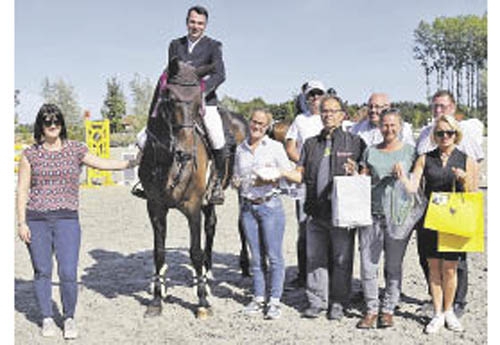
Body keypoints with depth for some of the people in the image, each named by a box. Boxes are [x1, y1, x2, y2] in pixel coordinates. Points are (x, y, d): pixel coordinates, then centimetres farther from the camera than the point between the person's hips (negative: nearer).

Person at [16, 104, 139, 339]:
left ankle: (69, 318, 13)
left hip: (67, 219, 0)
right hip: (36, 219, 1)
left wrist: (132, 163, 5)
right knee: (42, 271, 7)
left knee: (68, 273, -7)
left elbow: (101, 164, 13)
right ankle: (47, 318, 24)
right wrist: (21, 222, 0)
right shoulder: (31, 154, 6)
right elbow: (22, 190, 5)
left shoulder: (75, 150, 7)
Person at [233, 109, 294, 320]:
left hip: (270, 205, -3)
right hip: (247, 206, 4)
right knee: (256, 257, 9)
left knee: (274, 255, -3)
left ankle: (274, 301, 5)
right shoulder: (240, 149, 11)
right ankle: (258, 298, 19)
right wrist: (235, 182, -3)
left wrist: (273, 177, -19)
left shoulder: (275, 147, 0)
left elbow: (290, 174, 0)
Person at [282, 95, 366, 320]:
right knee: (315, 257, 8)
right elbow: (301, 174, 12)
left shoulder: (354, 142, 5)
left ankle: (337, 303, 17)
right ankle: (317, 301, 21)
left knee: (341, 259, 4)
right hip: (316, 211, 3)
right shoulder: (311, 144, 16)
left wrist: (355, 173, -20)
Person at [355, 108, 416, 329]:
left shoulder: (410, 151, 7)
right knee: (368, 265, 0)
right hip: (371, 214, 2)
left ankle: (388, 309, 18)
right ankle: (371, 310, 14)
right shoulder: (371, 152, 12)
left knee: (394, 266, 5)